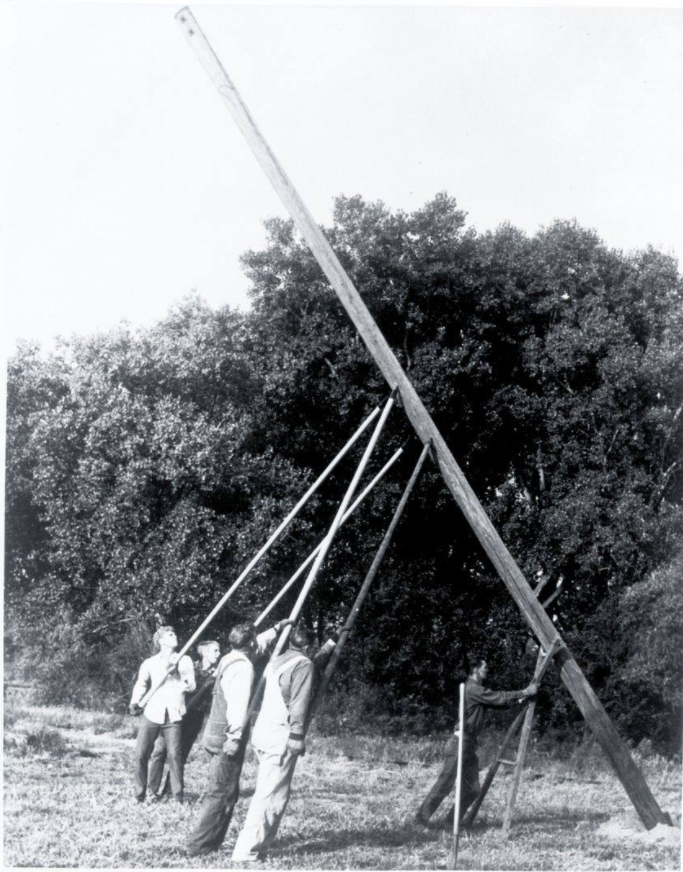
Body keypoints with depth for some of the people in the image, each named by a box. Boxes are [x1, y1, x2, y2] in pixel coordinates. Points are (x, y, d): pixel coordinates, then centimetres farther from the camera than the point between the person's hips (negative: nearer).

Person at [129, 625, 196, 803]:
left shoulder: (184, 661, 13)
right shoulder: (150, 663, 12)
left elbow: (191, 685, 5)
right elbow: (141, 684, 4)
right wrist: (134, 702, -13)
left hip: (173, 715, 0)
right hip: (151, 714, 1)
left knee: (175, 755, -9)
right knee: (141, 754, -4)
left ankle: (178, 798, -2)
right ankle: (140, 795, 9)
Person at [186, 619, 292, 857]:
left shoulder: (229, 659, 13)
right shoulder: (243, 667, -15)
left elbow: (259, 645, 31)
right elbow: (238, 705, -24)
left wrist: (277, 629, 38)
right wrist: (235, 737, -25)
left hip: (217, 734, 10)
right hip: (227, 737, -10)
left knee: (226, 792, 15)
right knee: (221, 794, -6)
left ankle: (211, 843, 17)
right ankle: (199, 846, -5)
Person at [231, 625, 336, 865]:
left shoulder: (278, 661, 19)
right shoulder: (303, 664, -5)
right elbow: (299, 705, -15)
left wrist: (331, 644, 46)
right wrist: (297, 737, -15)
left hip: (263, 732, 9)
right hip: (281, 736, -9)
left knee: (267, 793, 15)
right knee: (271, 796, -8)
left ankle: (260, 846, 16)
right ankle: (247, 851, -12)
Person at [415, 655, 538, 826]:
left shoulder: (477, 690, 16)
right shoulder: (472, 689, -14)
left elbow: (498, 702, 15)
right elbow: (499, 698, -17)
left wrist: (519, 699, 2)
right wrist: (525, 692, -11)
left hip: (469, 745, 10)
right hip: (460, 743, -10)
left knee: (472, 788, 8)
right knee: (444, 785, -7)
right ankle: (420, 820, -2)